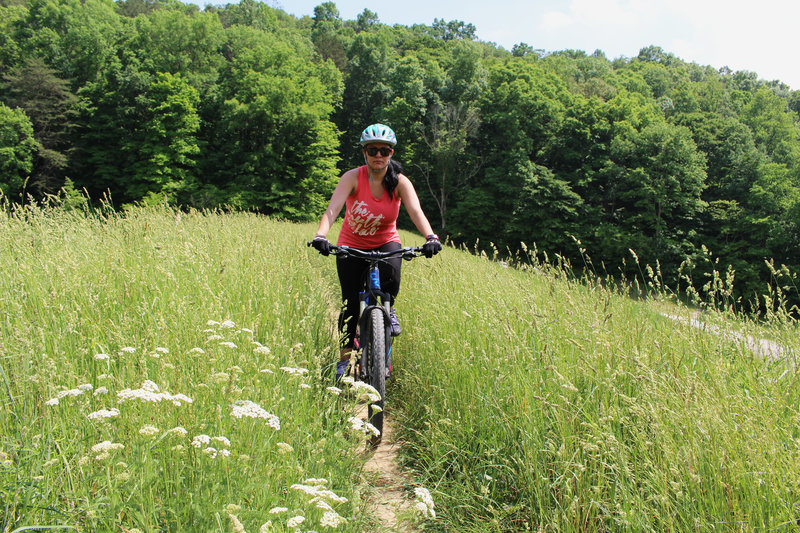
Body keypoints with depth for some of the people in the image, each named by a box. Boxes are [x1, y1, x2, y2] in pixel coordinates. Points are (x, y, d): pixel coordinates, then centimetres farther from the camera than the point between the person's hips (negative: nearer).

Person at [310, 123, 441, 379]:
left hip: (386, 243, 0)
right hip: (352, 246, 0)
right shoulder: (353, 177, -19)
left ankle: (387, 310, 2)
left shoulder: (400, 182, -15)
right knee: (350, 302, -5)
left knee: (390, 275, -32)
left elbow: (415, 211, -30)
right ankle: (345, 355, 16)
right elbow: (333, 208, -32)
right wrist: (320, 235, -51)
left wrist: (430, 237, -50)